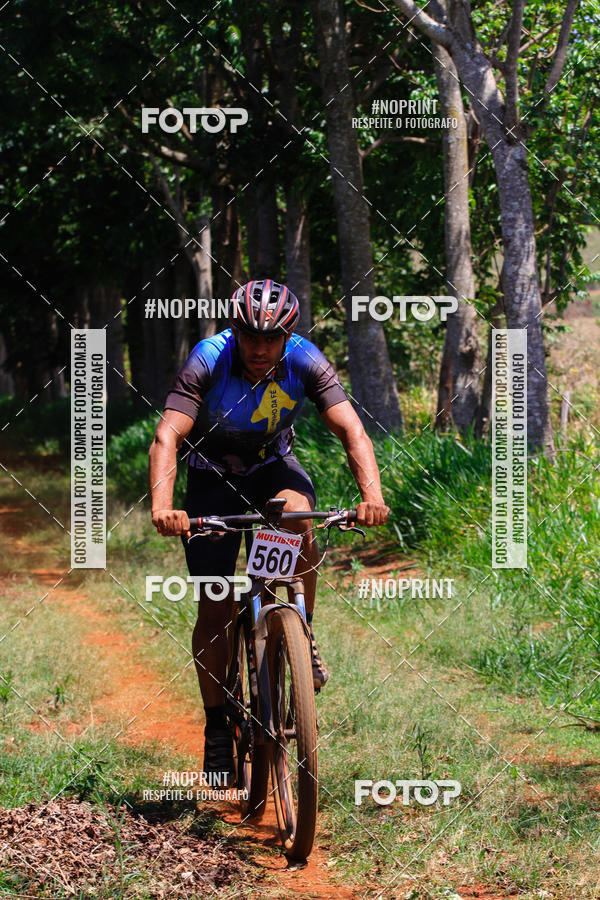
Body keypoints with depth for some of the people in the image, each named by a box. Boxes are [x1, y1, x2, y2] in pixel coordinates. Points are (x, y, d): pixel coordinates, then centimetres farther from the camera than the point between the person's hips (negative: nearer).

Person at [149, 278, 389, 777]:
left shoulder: (305, 361, -24)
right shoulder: (208, 362, -28)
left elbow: (351, 429, -32)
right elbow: (168, 436, -38)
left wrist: (372, 493, -50)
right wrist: (162, 503, -56)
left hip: (274, 465, 1)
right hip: (214, 477, -1)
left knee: (297, 517, -35)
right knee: (214, 608, -5)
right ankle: (217, 727, 9)